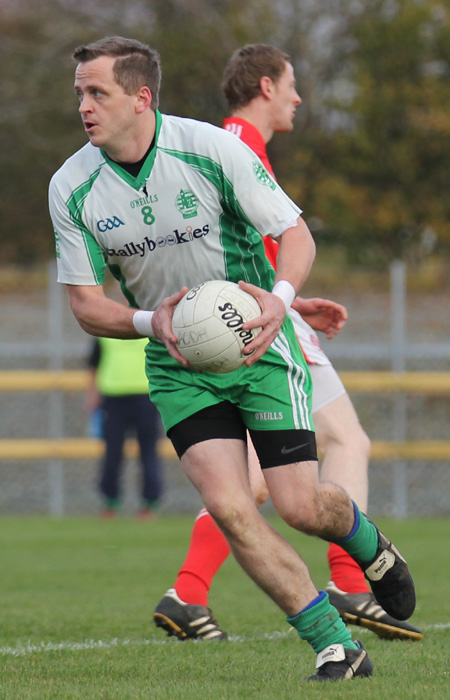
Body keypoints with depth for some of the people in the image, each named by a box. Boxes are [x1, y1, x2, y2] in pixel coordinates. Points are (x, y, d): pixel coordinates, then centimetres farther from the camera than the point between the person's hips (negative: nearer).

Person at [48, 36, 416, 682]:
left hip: (258, 343, -2)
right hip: (177, 363, 2)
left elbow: (295, 232, -10)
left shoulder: (211, 148, -17)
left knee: (299, 505, -7)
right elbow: (85, 303, -2)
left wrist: (280, 297, -30)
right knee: (228, 507, -15)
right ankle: (335, 646, -3)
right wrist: (150, 322, -22)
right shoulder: (71, 188, -8)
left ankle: (367, 544, 31)